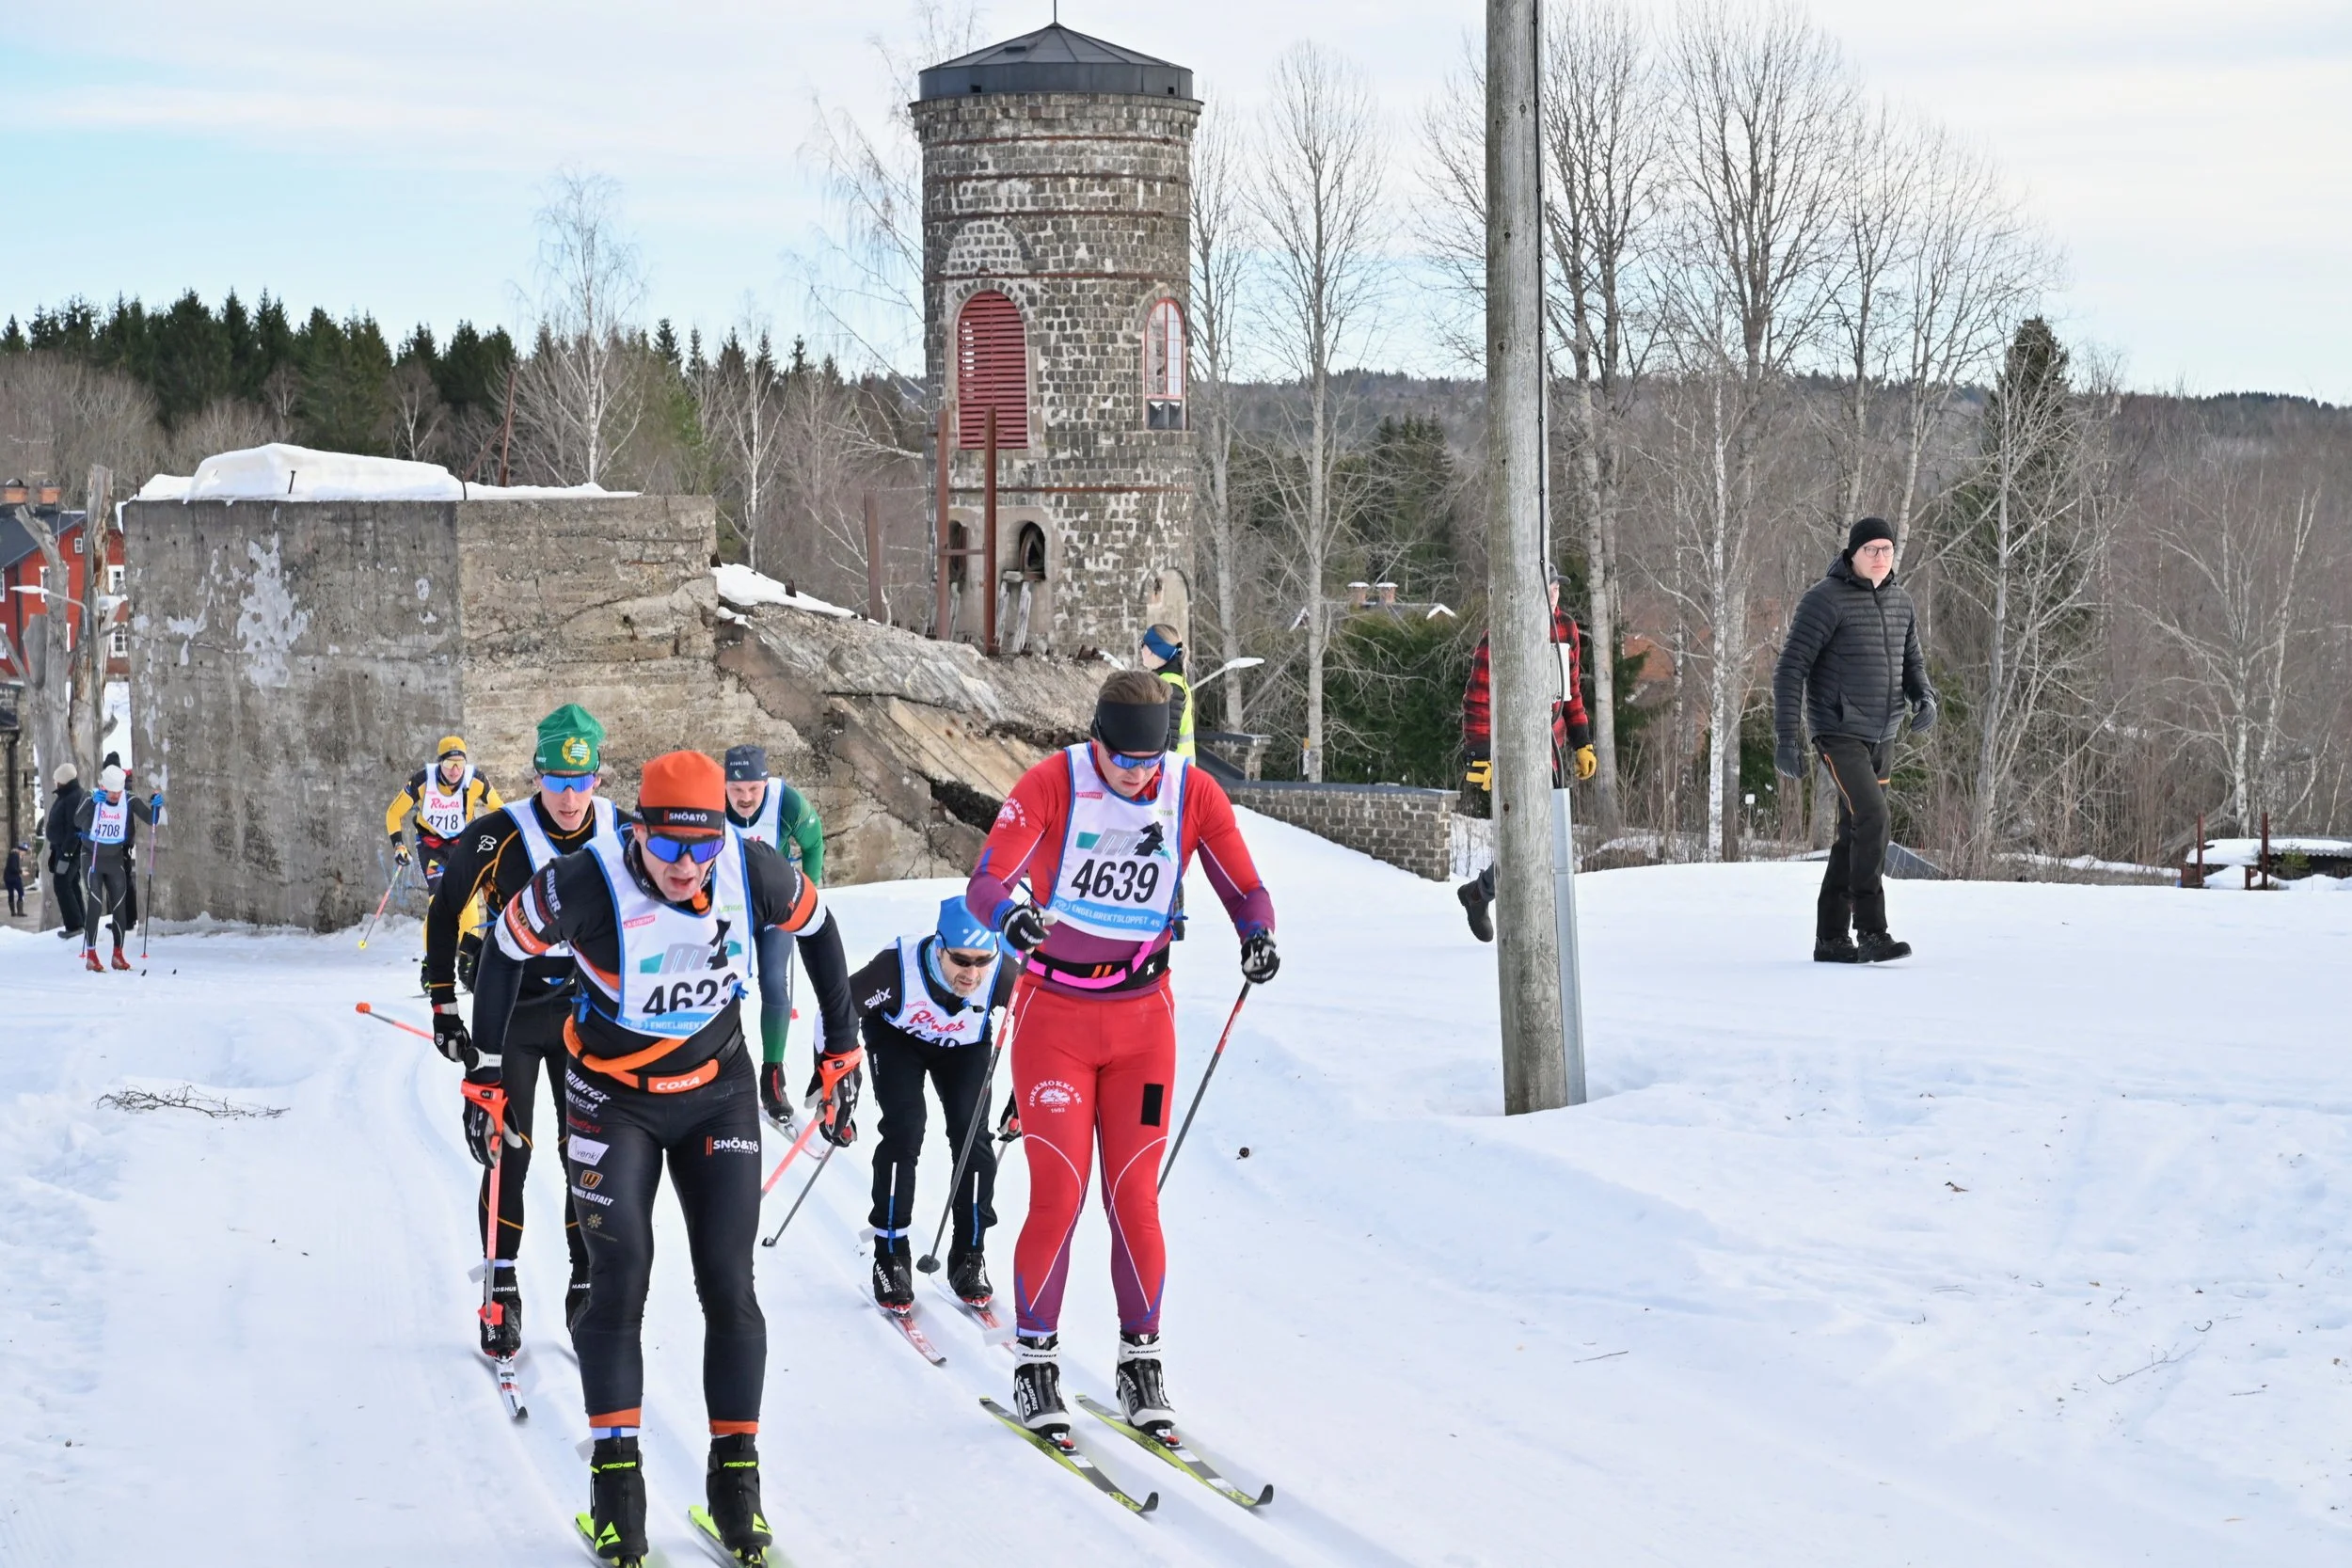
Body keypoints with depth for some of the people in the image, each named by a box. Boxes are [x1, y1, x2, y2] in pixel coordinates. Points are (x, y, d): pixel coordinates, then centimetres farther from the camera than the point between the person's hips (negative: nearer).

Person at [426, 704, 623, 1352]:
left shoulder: (621, 836, -5)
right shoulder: (497, 836, -16)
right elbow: (444, 914, -3)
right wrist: (444, 1006, -3)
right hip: (511, 1012, -2)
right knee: (508, 1153, -4)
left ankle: (586, 1290, 12)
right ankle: (502, 1291, 6)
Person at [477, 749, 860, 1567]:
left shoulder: (751, 870, -19)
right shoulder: (587, 884, -26)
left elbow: (816, 927, 2)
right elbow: (507, 946, -9)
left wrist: (840, 1049, 7)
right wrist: (490, 1072, -2)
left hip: (718, 1093, 2)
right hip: (612, 1098, -2)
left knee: (728, 1284, -2)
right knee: (620, 1275, -12)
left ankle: (735, 1479, 8)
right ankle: (616, 1477, -3)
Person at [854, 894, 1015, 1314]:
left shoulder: (1004, 976, -35)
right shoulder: (898, 967, -40)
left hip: (966, 1047, 2)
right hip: (897, 1038, -2)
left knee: (972, 1137, -11)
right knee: (904, 1132, -17)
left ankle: (970, 1256, 5)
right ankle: (890, 1256, -4)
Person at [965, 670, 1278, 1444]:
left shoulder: (1194, 793, -6)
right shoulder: (1052, 783, -14)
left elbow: (1245, 888, -1)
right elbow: (985, 880, -19)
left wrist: (1256, 935, -25)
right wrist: (1011, 915, -42)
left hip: (1142, 1016, 2)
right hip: (1054, 1015, -2)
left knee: (1135, 1196, 0)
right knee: (1059, 1194, -8)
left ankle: (1140, 1358, 14)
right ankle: (1035, 1359, 5)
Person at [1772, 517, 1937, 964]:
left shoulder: (1900, 600, 9)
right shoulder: (1826, 600, -13)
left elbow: (1912, 661, 20)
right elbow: (1791, 668, -13)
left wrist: (1925, 699, -3)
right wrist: (1786, 737, -18)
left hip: (1882, 738, 7)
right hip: (1839, 734, -7)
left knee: (1855, 835, 10)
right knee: (1872, 818, -21)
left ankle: (1831, 937, 17)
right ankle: (1872, 933, -21)